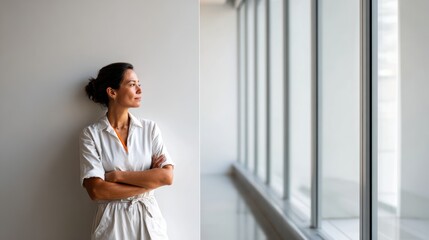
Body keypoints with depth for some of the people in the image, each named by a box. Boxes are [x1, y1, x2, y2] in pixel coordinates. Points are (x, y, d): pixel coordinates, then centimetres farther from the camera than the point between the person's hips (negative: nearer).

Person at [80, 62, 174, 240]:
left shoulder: (150, 128, 1)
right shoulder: (91, 134, -6)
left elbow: (167, 176, -10)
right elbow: (96, 191, -14)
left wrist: (117, 175, -15)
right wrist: (149, 180, -13)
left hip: (148, 218, 2)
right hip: (112, 222, -2)